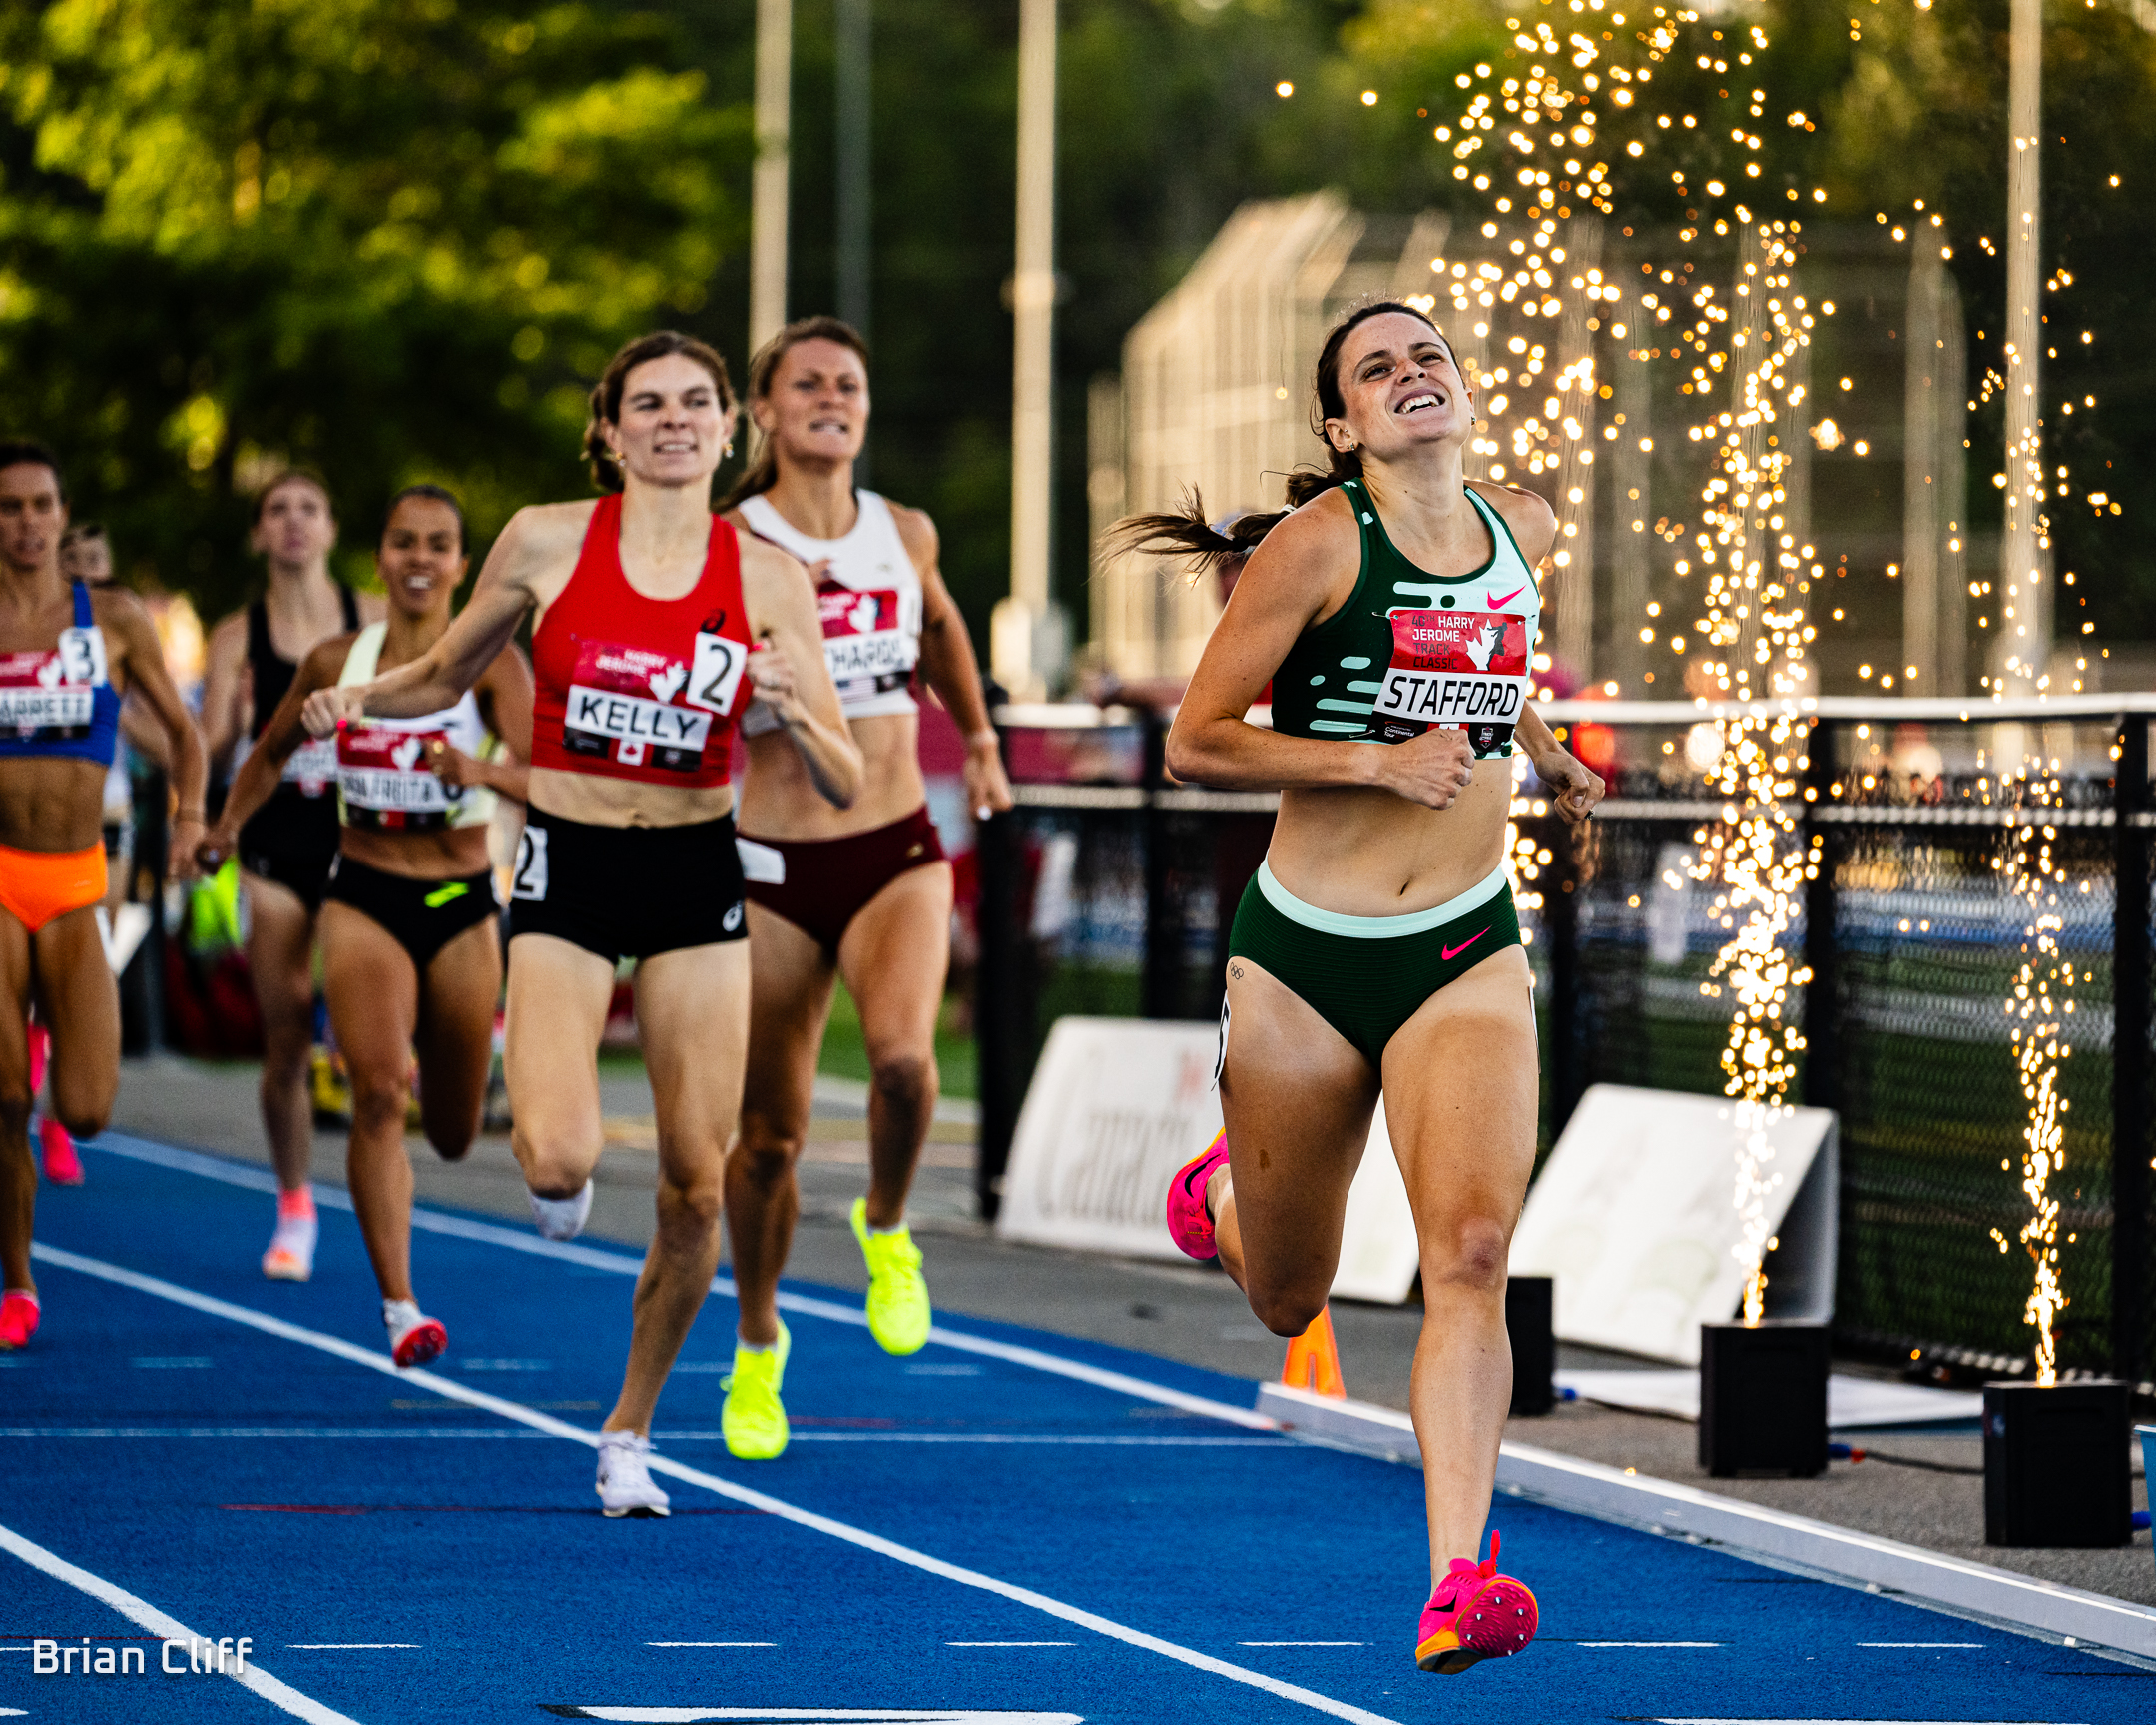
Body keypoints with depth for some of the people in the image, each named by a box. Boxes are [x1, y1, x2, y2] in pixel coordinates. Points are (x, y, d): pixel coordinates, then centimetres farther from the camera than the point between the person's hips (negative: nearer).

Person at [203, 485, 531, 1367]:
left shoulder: (491, 663, -9)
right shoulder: (336, 663, 0)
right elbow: (273, 750, 19)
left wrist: (486, 771, -40)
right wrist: (226, 826, 9)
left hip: (462, 905, 0)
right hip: (363, 899, 0)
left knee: (453, 1135, 14)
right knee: (377, 1094, -20)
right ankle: (399, 1306, -20)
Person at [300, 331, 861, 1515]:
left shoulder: (767, 577, -1)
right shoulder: (546, 541, -2)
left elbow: (843, 784, 0)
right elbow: (446, 675, 13)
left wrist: (793, 712, -21)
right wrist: (357, 700, -7)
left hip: (696, 878, 1)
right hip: (566, 870, -1)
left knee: (696, 1182, -1)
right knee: (558, 1160, -21)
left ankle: (629, 1433, 18)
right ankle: (559, 1172, 19)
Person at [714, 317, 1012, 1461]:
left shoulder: (905, 536, 6)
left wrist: (978, 739, 36)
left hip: (896, 851, 2)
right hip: (772, 863, -2)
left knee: (903, 1054, -28)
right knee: (769, 1132, 5)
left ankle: (886, 1233, 3)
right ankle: (758, 1346, 30)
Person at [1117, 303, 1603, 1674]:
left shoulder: (1527, 530, 5)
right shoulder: (1319, 543, -11)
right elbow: (1197, 742, -11)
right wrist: (1380, 762, -19)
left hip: (1467, 951, 2)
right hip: (1307, 951, -2)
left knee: (1471, 1253, -20)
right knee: (1287, 1304, 13)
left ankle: (1458, 1581, -25)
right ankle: (1220, 1190, 51)